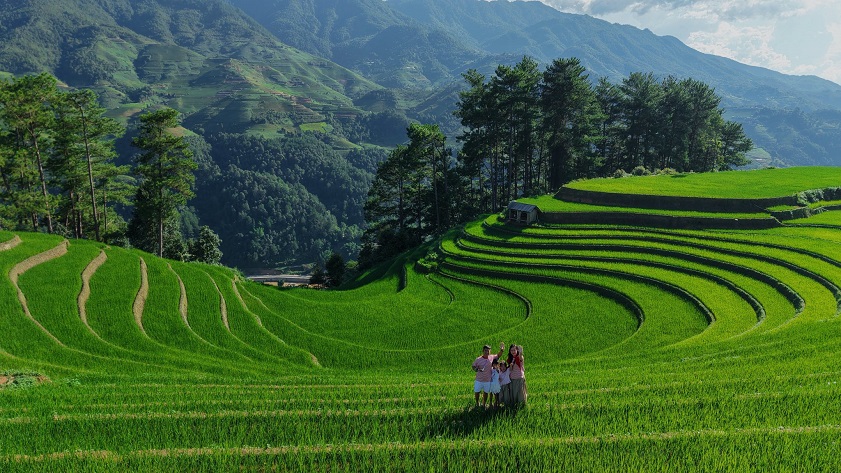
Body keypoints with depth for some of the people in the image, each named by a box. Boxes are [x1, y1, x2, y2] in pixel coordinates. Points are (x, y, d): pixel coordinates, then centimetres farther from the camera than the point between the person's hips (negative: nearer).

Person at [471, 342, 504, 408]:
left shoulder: (492, 357, -4)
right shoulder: (478, 360, -10)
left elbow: (498, 356, 11)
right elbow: (473, 366, 0)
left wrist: (502, 350, -8)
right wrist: (476, 369, -21)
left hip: (487, 380, 2)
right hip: (479, 380, -2)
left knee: (486, 392, 15)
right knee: (476, 392, 8)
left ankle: (484, 404, 33)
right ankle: (477, 404, 29)